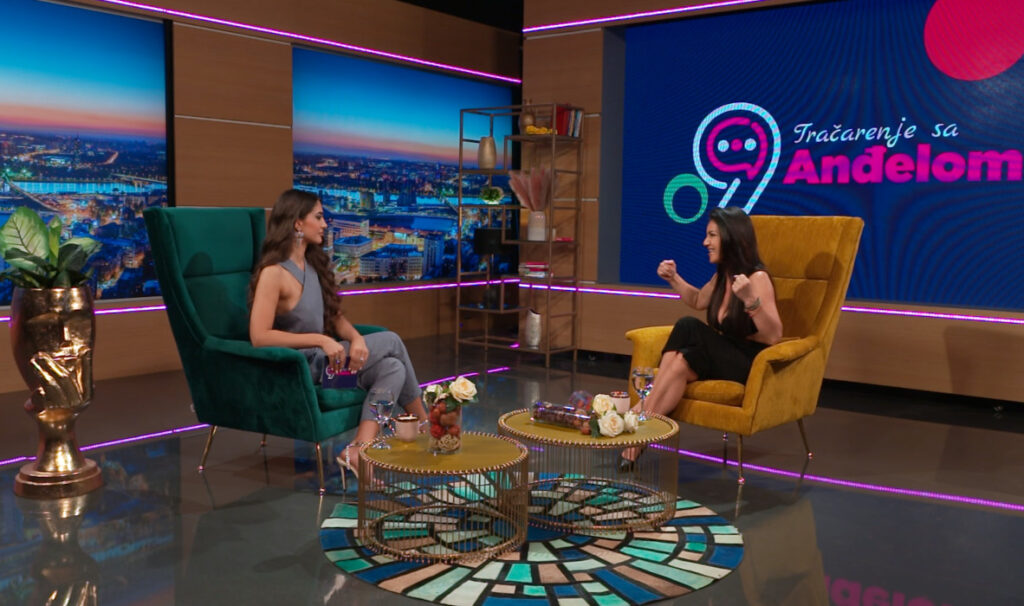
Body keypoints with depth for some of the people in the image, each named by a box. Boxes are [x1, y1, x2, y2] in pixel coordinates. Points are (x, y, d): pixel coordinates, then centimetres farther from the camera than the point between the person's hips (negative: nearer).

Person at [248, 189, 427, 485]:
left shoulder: (313, 264, 11)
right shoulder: (273, 273, -16)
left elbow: (336, 316, 11)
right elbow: (259, 337, -22)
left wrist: (357, 339, -11)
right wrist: (321, 340, -24)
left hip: (322, 361, 8)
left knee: (392, 367, -15)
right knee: (391, 342, -12)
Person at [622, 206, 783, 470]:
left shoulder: (757, 278, -15)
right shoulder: (722, 275, 8)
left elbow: (774, 336, -23)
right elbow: (698, 301, 30)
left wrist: (750, 300, -37)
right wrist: (674, 279, 14)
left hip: (750, 364, -7)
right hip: (724, 357, 7)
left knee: (689, 328, -26)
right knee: (681, 361, -25)